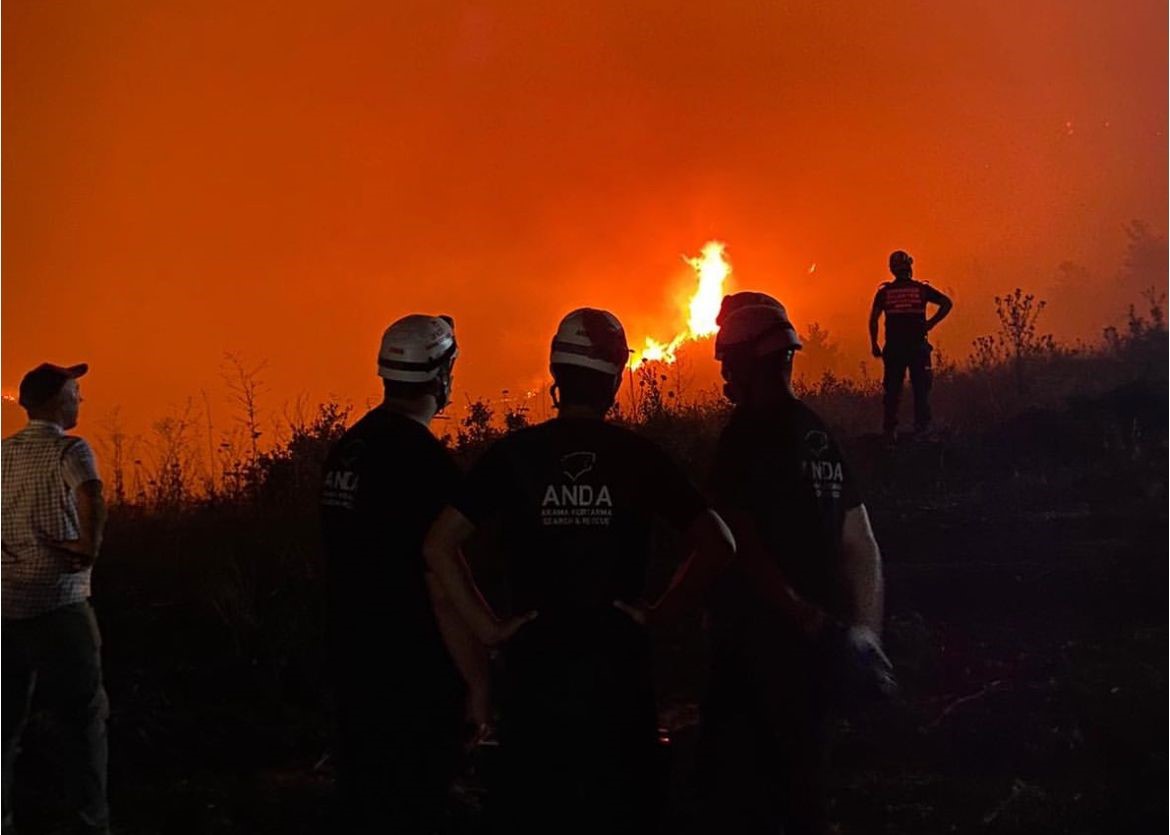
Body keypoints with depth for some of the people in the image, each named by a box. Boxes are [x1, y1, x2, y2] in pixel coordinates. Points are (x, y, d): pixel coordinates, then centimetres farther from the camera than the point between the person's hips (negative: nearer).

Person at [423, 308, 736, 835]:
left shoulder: (514, 454, -3)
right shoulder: (638, 456, -3)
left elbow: (439, 544, -5)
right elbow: (716, 543, -4)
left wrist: (486, 625, -3)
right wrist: (665, 610, 0)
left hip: (536, 665, 0)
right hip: (618, 667, 0)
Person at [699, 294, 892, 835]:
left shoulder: (748, 436, -13)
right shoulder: (819, 436, 11)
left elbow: (743, 543, -21)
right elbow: (861, 546, 13)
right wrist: (866, 634, 14)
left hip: (760, 646, -8)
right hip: (814, 645, 8)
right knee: (800, 787, 18)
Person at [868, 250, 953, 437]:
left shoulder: (884, 292, 5)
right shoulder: (921, 289, 3)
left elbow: (873, 319, -2)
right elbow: (947, 303, -5)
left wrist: (874, 344, 4)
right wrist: (931, 323, 1)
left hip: (893, 346, 1)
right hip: (917, 345, -1)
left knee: (892, 389, 6)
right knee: (921, 387, 4)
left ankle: (889, 429, 4)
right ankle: (922, 427, 0)